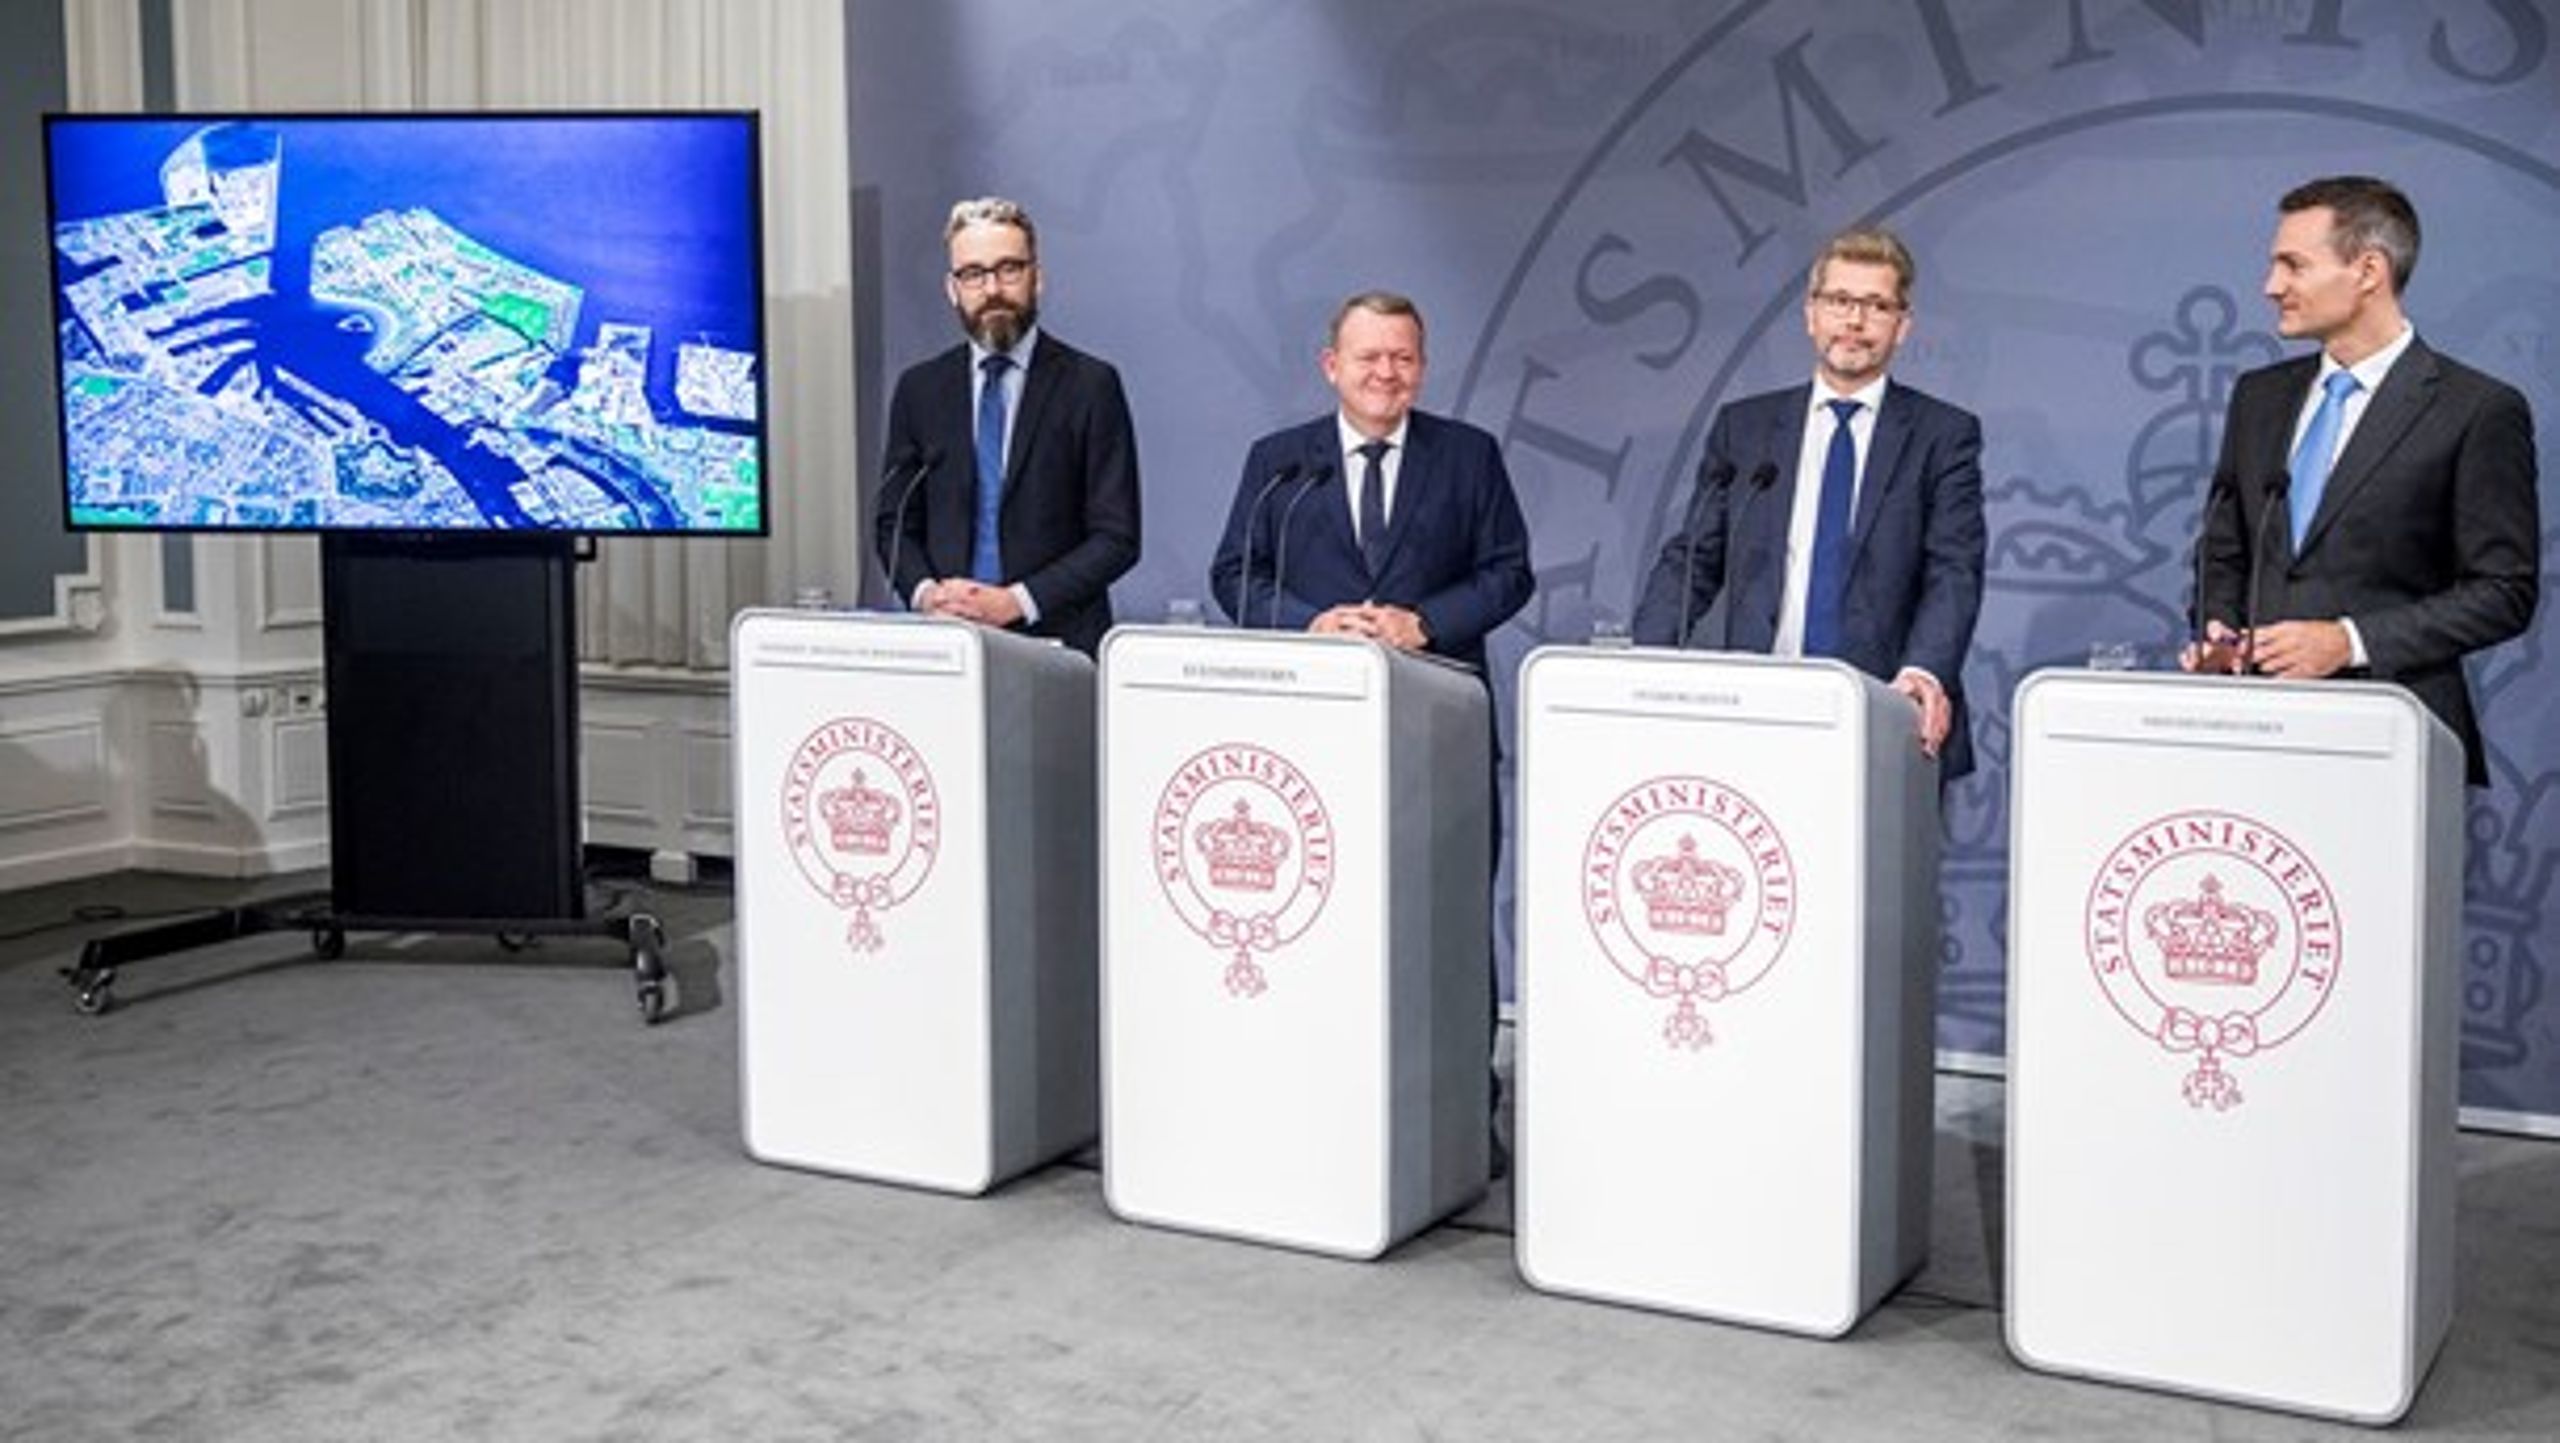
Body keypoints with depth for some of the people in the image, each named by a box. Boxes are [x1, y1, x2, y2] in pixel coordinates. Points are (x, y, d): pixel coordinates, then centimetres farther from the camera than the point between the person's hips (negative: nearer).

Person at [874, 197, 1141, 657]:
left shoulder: (1090, 385, 1)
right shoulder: (919, 389, 11)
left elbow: (1117, 537, -2)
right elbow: (893, 524, 15)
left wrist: (1018, 601, -12)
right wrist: (924, 591, -6)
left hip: (1056, 638, -2)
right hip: (946, 637, 2)